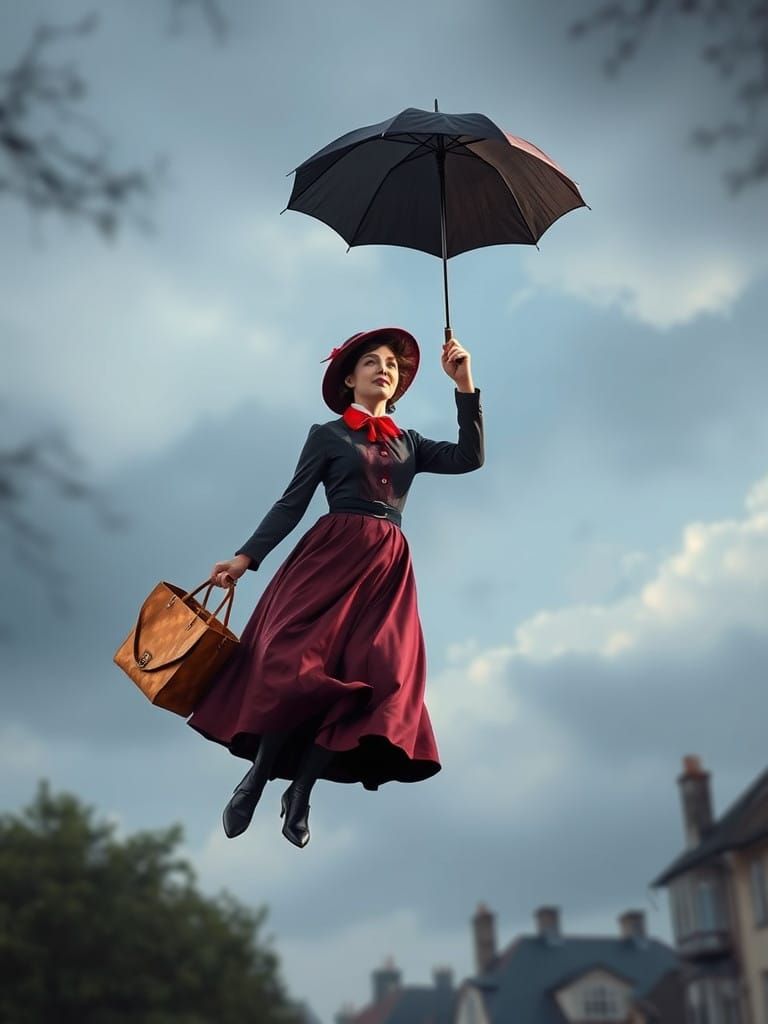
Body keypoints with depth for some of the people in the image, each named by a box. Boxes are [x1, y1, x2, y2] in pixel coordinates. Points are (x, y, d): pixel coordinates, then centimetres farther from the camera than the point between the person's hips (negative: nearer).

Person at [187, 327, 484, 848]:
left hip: (389, 569, 4)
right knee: (303, 666, -16)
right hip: (331, 555, -3)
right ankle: (255, 781, 2)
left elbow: (470, 458, 6)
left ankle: (300, 794, 1)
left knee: (378, 677, -11)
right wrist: (245, 557, -4)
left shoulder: (409, 443, 19)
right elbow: (292, 503, 5)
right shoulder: (327, 434, 9)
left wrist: (465, 386, -2)